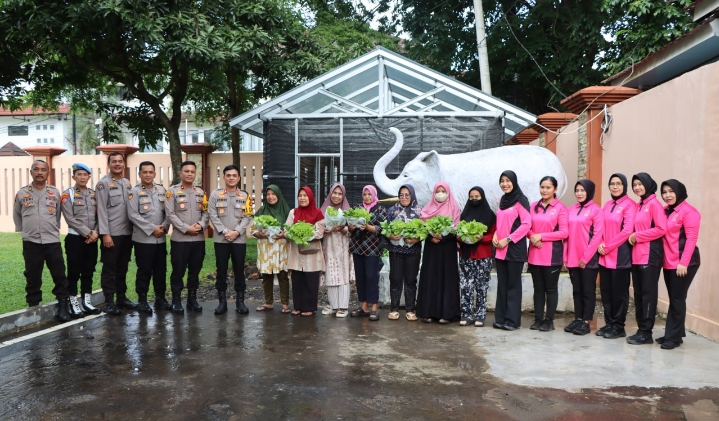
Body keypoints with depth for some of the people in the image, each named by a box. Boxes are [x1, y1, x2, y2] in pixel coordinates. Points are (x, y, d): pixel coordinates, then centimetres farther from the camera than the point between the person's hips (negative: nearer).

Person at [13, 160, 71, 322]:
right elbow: (17, 216, 14)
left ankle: (63, 307, 10)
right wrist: (25, 232, 16)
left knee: (60, 277, 1)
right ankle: (33, 308, 21)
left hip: (52, 242, 0)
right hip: (31, 243, 0)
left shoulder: (55, 193, 3)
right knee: (32, 278, 9)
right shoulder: (22, 193, 1)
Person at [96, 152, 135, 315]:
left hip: (127, 233, 6)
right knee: (109, 269, 2)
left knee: (122, 268, 14)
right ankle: (109, 302, 9)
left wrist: (133, 230, 9)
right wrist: (105, 234, -16)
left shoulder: (127, 183, 13)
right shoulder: (103, 183, -6)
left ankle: (121, 298, 23)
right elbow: (101, 211, -11)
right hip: (111, 234, -6)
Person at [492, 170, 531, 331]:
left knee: (513, 284, -1)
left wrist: (508, 239, -16)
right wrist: (495, 236, 4)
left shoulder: (520, 200, -6)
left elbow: (526, 224, -13)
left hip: (515, 248, -7)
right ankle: (500, 318, 15)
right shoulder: (502, 200, 16)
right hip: (500, 249, 7)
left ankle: (512, 320, 6)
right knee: (502, 284, 9)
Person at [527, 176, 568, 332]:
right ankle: (538, 319, 18)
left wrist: (541, 236, -14)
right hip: (535, 254, 4)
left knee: (551, 288, 5)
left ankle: (549, 320, 14)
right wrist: (532, 236, -9)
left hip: (552, 255, -4)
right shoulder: (533, 206, 10)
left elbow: (564, 232, -10)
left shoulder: (560, 207, -5)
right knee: (538, 288, 11)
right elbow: (527, 227, 12)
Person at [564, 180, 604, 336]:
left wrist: (586, 257, -13)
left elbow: (597, 235, -10)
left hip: (588, 259, -5)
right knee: (576, 290, 11)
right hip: (572, 258, 5)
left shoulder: (596, 210, -5)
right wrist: (565, 256, 6)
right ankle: (578, 319, 20)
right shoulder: (571, 210, 11)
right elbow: (567, 234, 11)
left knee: (588, 291, 3)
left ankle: (586, 322, 9)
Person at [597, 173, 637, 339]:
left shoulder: (629, 205, -6)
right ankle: (609, 323, 20)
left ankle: (618, 326, 12)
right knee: (606, 291, 9)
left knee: (619, 291, 2)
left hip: (620, 255, -6)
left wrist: (608, 247, -12)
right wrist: (600, 244, -3)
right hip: (604, 256, 6)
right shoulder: (607, 204, 14)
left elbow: (627, 230, -14)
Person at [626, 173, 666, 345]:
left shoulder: (654, 204, -7)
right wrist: (632, 237, 3)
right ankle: (641, 329, 18)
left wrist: (637, 236, -12)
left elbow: (661, 229, -16)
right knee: (638, 294, 10)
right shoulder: (638, 206, 16)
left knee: (648, 293, -3)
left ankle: (646, 333, 2)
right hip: (637, 255, 8)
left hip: (650, 255, -8)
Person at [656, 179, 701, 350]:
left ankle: (674, 337, 6)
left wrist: (683, 263, -20)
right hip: (668, 263, 7)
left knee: (677, 299, -2)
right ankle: (674, 334, 22)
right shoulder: (665, 211, 12)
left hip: (683, 263, -7)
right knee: (673, 299, 13)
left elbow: (691, 239, -15)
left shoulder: (689, 211, -10)